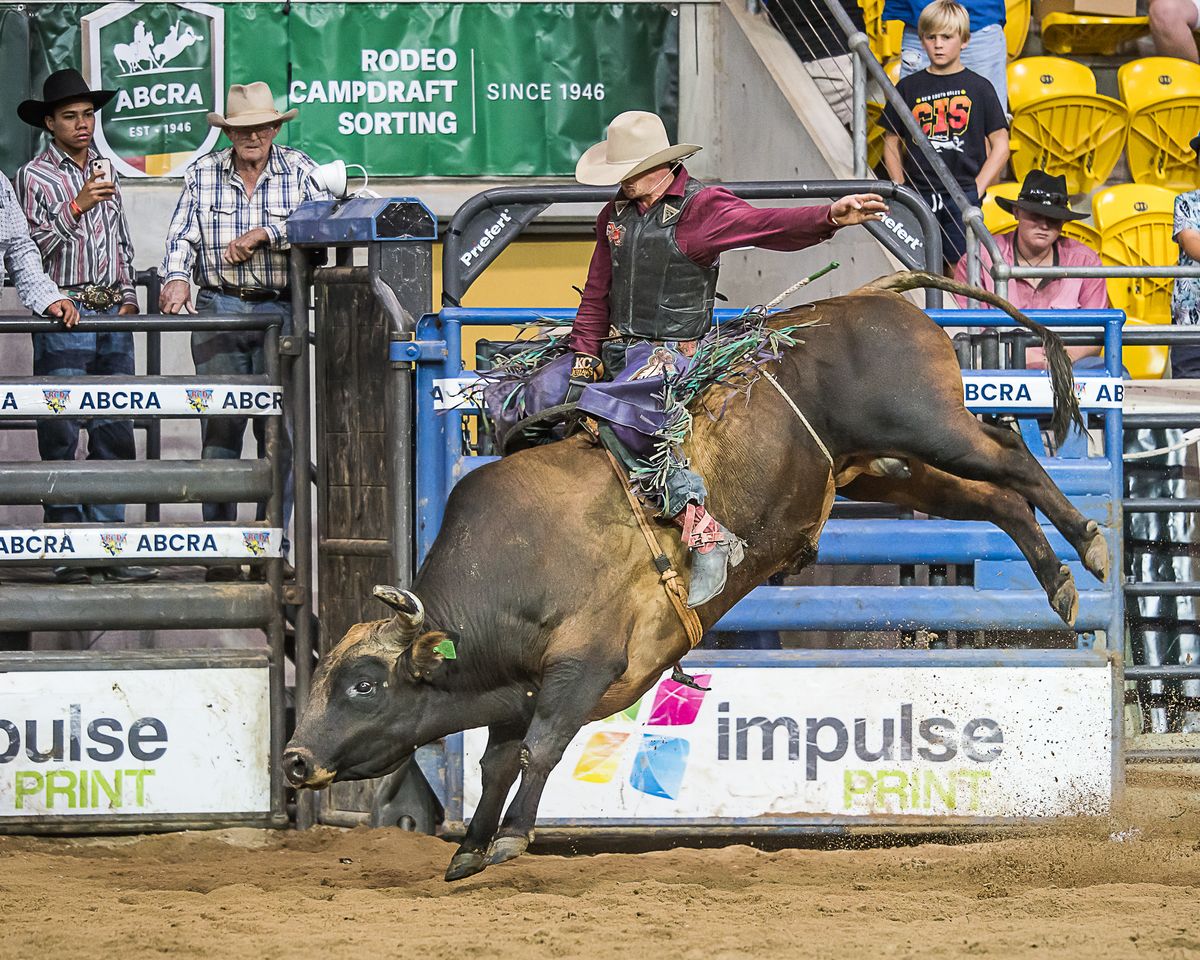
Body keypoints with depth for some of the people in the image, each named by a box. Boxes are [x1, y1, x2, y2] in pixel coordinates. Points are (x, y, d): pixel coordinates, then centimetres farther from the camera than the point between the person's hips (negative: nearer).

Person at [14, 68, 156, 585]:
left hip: (113, 315, 6)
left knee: (115, 433, 4)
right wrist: (77, 206, -19)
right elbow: (32, 247, -11)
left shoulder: (104, 172, 17)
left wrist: (128, 296, 14)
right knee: (60, 436, -6)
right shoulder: (35, 177, -2)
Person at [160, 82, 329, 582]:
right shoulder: (203, 175, 8)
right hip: (219, 311, 0)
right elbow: (182, 235, 2)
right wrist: (177, 277, -17)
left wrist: (264, 233, -18)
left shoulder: (299, 170, 4)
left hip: (280, 311, 0)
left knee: (279, 431, 0)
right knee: (221, 427, -4)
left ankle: (273, 549, 6)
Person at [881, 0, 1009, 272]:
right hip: (919, 196, 2)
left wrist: (977, 189, -6)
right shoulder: (909, 87, 7)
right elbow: (892, 142, 12)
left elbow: (1000, 145, 4)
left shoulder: (978, 87, 3)